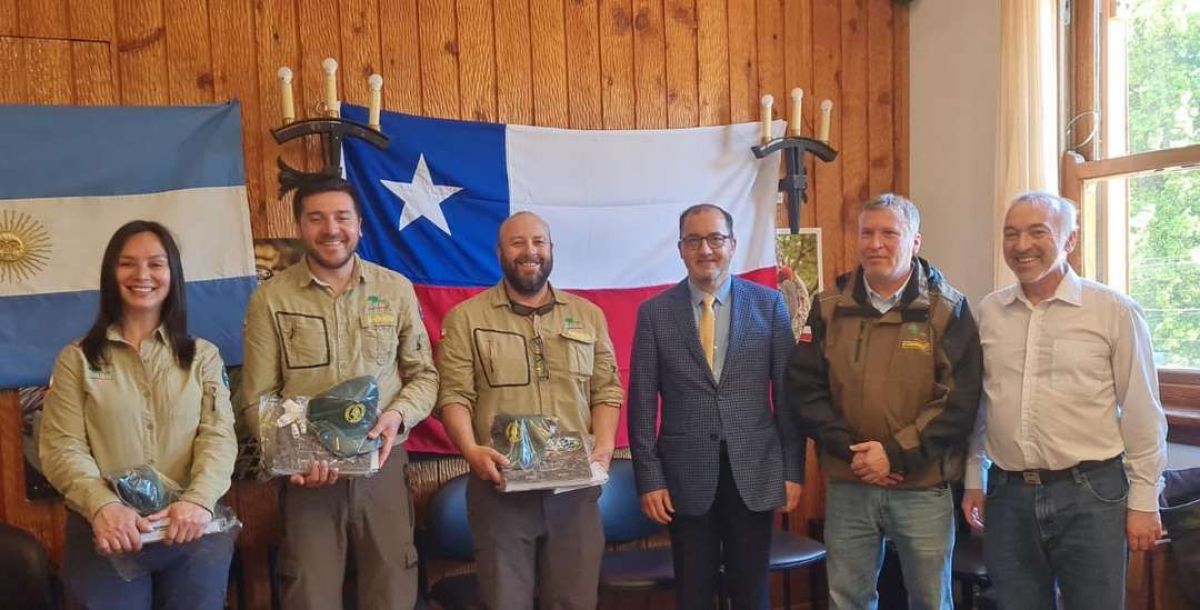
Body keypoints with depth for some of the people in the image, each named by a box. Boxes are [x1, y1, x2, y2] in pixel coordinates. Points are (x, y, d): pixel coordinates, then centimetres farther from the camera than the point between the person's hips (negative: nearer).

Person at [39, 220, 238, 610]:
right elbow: (61, 448, -2)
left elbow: (219, 435, -2)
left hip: (193, 530, 1)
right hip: (106, 533, -1)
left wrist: (199, 500, -21)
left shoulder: (203, 356, 9)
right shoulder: (77, 359, 7)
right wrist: (101, 505, -21)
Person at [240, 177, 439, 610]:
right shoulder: (270, 299, -2)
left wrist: (397, 414, -13)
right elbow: (258, 399, -1)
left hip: (384, 466, 2)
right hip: (308, 473, -1)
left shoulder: (396, 289, 3)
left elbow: (424, 375, 7)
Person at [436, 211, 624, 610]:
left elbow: (607, 389, 10)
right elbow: (455, 394, -4)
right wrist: (471, 450, -19)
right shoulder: (465, 318, 3)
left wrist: (604, 448, -6)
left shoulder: (588, 315, 12)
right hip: (501, 486, -2)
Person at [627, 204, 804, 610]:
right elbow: (642, 402, -1)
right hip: (686, 474, 0)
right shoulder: (654, 313, 0)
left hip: (754, 472, 0)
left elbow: (788, 392, 2)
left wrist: (793, 470, 0)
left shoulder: (769, 304, 1)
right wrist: (649, 479, -4)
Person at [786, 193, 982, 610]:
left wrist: (896, 452, -17)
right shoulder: (829, 307, 3)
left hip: (924, 486, -2)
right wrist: (850, 450, -12)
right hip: (847, 485, 2)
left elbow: (960, 400, -10)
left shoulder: (947, 309, -3)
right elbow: (804, 388, -1)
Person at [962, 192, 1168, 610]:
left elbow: (1142, 415, -3)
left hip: (1090, 495, -3)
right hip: (1007, 495, 3)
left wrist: (1143, 501, -3)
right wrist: (973, 481, 12)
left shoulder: (1115, 311, -6)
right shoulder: (988, 312, 5)